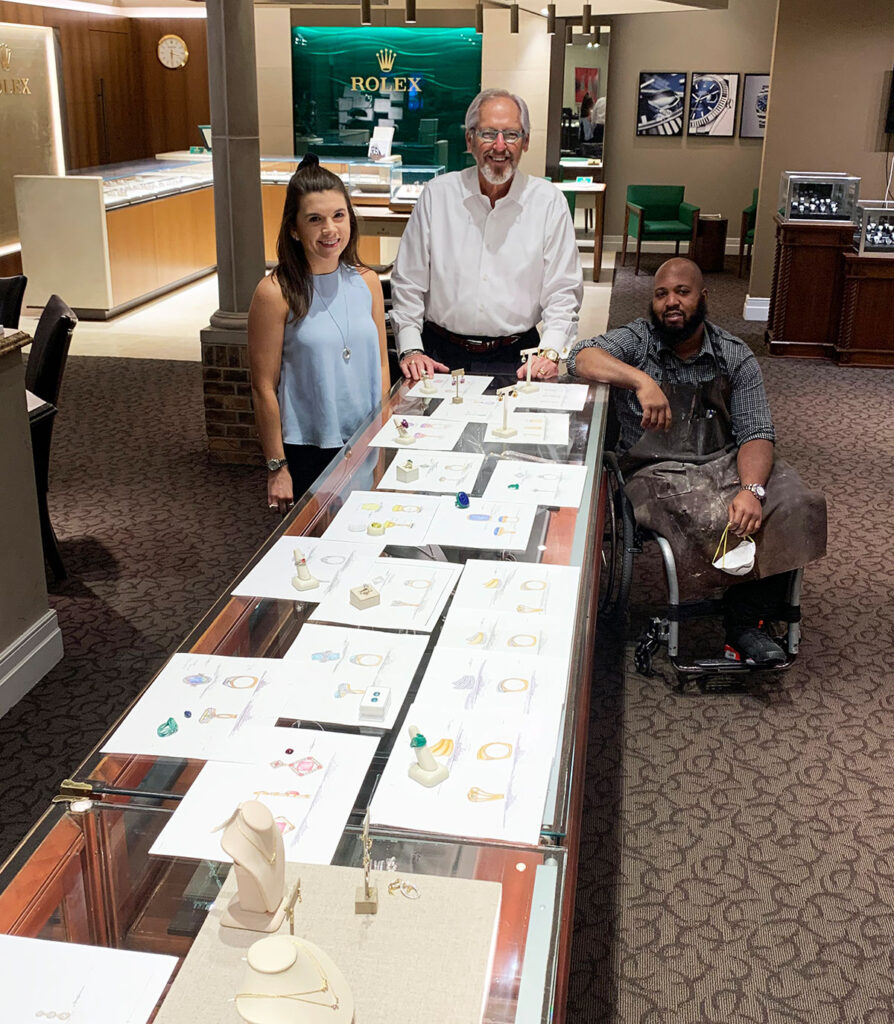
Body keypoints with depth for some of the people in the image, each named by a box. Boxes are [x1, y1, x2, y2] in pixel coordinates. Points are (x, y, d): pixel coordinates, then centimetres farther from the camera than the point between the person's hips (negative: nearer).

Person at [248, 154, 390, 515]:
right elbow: (264, 387, -10)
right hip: (307, 451, -4)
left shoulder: (367, 282, 2)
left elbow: (380, 366, 10)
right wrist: (277, 467, -9)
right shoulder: (277, 293, -12)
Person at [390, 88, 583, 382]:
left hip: (515, 359, 0)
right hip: (442, 355, 0)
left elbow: (562, 291, 4)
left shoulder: (549, 201, 4)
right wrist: (411, 349, -4)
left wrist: (550, 352, -12)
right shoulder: (438, 194, 6)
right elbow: (408, 282, 8)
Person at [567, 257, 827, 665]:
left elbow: (756, 433, -2)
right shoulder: (637, 341, 2)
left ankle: (746, 619, -11)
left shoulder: (735, 357, 5)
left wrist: (751, 489, -23)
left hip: (726, 463, 3)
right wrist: (641, 380, -33)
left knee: (795, 506, -24)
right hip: (657, 471, -3)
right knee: (710, 520, -32)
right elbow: (581, 357, -16)